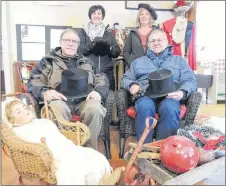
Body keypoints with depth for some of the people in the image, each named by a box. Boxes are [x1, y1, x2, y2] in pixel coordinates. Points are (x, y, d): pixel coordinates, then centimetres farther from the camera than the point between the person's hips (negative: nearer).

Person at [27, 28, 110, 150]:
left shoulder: (86, 62, 27)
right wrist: (45, 92, -16)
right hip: (60, 99, -1)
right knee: (58, 108, -36)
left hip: (84, 99, 2)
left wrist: (99, 92, -5)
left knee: (95, 108, -31)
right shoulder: (48, 61, 20)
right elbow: (34, 81, 7)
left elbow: (102, 79, 18)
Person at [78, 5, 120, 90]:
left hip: (106, 73, 2)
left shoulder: (108, 33, 13)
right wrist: (92, 43, -19)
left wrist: (109, 45, -13)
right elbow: (79, 50, -5)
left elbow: (116, 53, 6)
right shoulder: (83, 32, 8)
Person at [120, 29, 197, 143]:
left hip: (169, 96, 0)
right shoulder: (138, 61, 30)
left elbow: (190, 81, 14)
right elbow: (125, 79, 23)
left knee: (170, 108, -37)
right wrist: (132, 85, -2)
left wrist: (183, 92, -10)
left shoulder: (179, 60, 26)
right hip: (146, 95, 1)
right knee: (145, 106, -36)